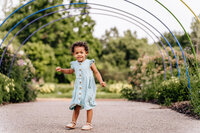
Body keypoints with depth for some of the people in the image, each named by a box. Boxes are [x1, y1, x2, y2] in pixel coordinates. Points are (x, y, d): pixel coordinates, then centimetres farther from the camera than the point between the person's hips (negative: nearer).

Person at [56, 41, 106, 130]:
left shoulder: (89, 63, -3)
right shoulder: (74, 64, 10)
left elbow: (96, 72, 1)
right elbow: (70, 71, 29)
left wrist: (101, 81, -11)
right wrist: (61, 70, 17)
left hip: (88, 88, -4)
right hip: (78, 88, 4)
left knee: (88, 105, 0)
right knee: (77, 105, 3)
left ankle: (88, 123, 8)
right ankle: (73, 122, 11)